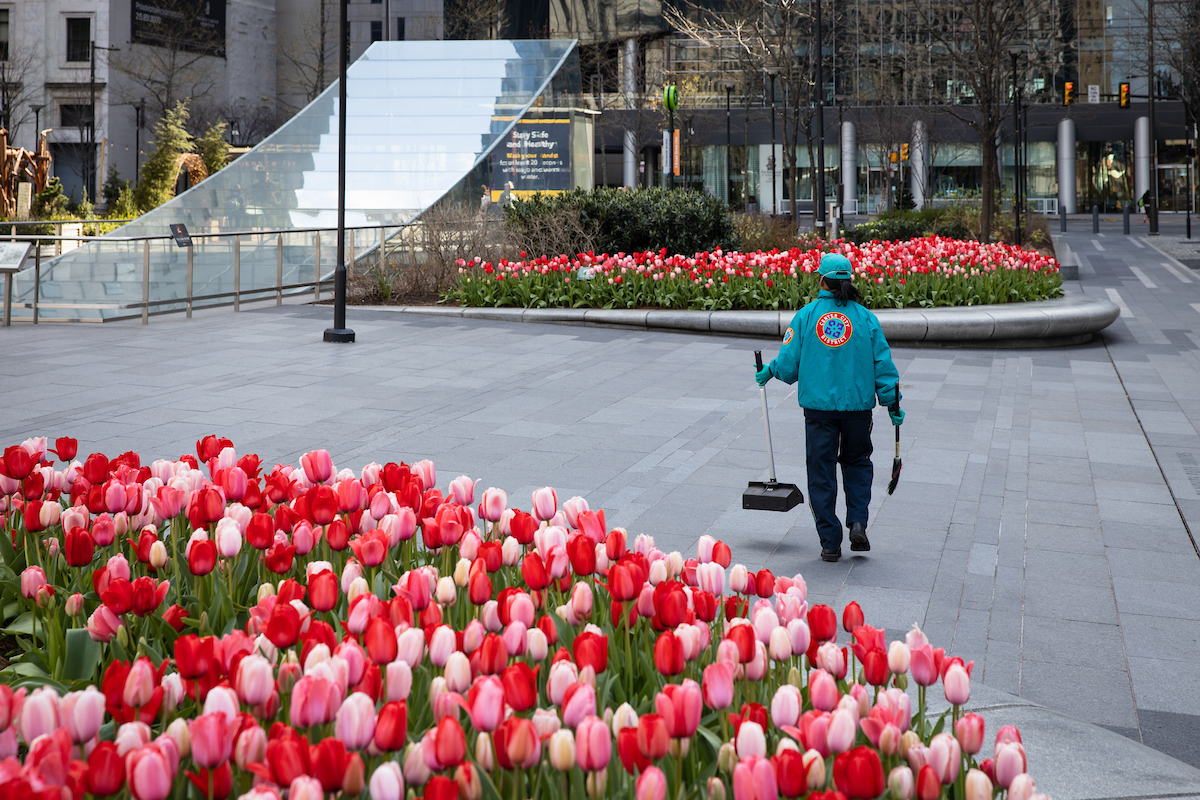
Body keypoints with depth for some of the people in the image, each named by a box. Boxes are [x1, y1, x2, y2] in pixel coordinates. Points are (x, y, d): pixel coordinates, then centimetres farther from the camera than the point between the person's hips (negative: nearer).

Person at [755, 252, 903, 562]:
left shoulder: (805, 316, -3)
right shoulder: (865, 317, -1)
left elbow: (789, 364, -1)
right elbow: (882, 363, 0)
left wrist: (768, 371, 20)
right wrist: (892, 402, 7)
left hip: (819, 406, -1)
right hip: (858, 405, 1)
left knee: (821, 473, 7)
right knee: (857, 461, 22)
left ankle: (830, 542, 8)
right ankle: (857, 522, 4)